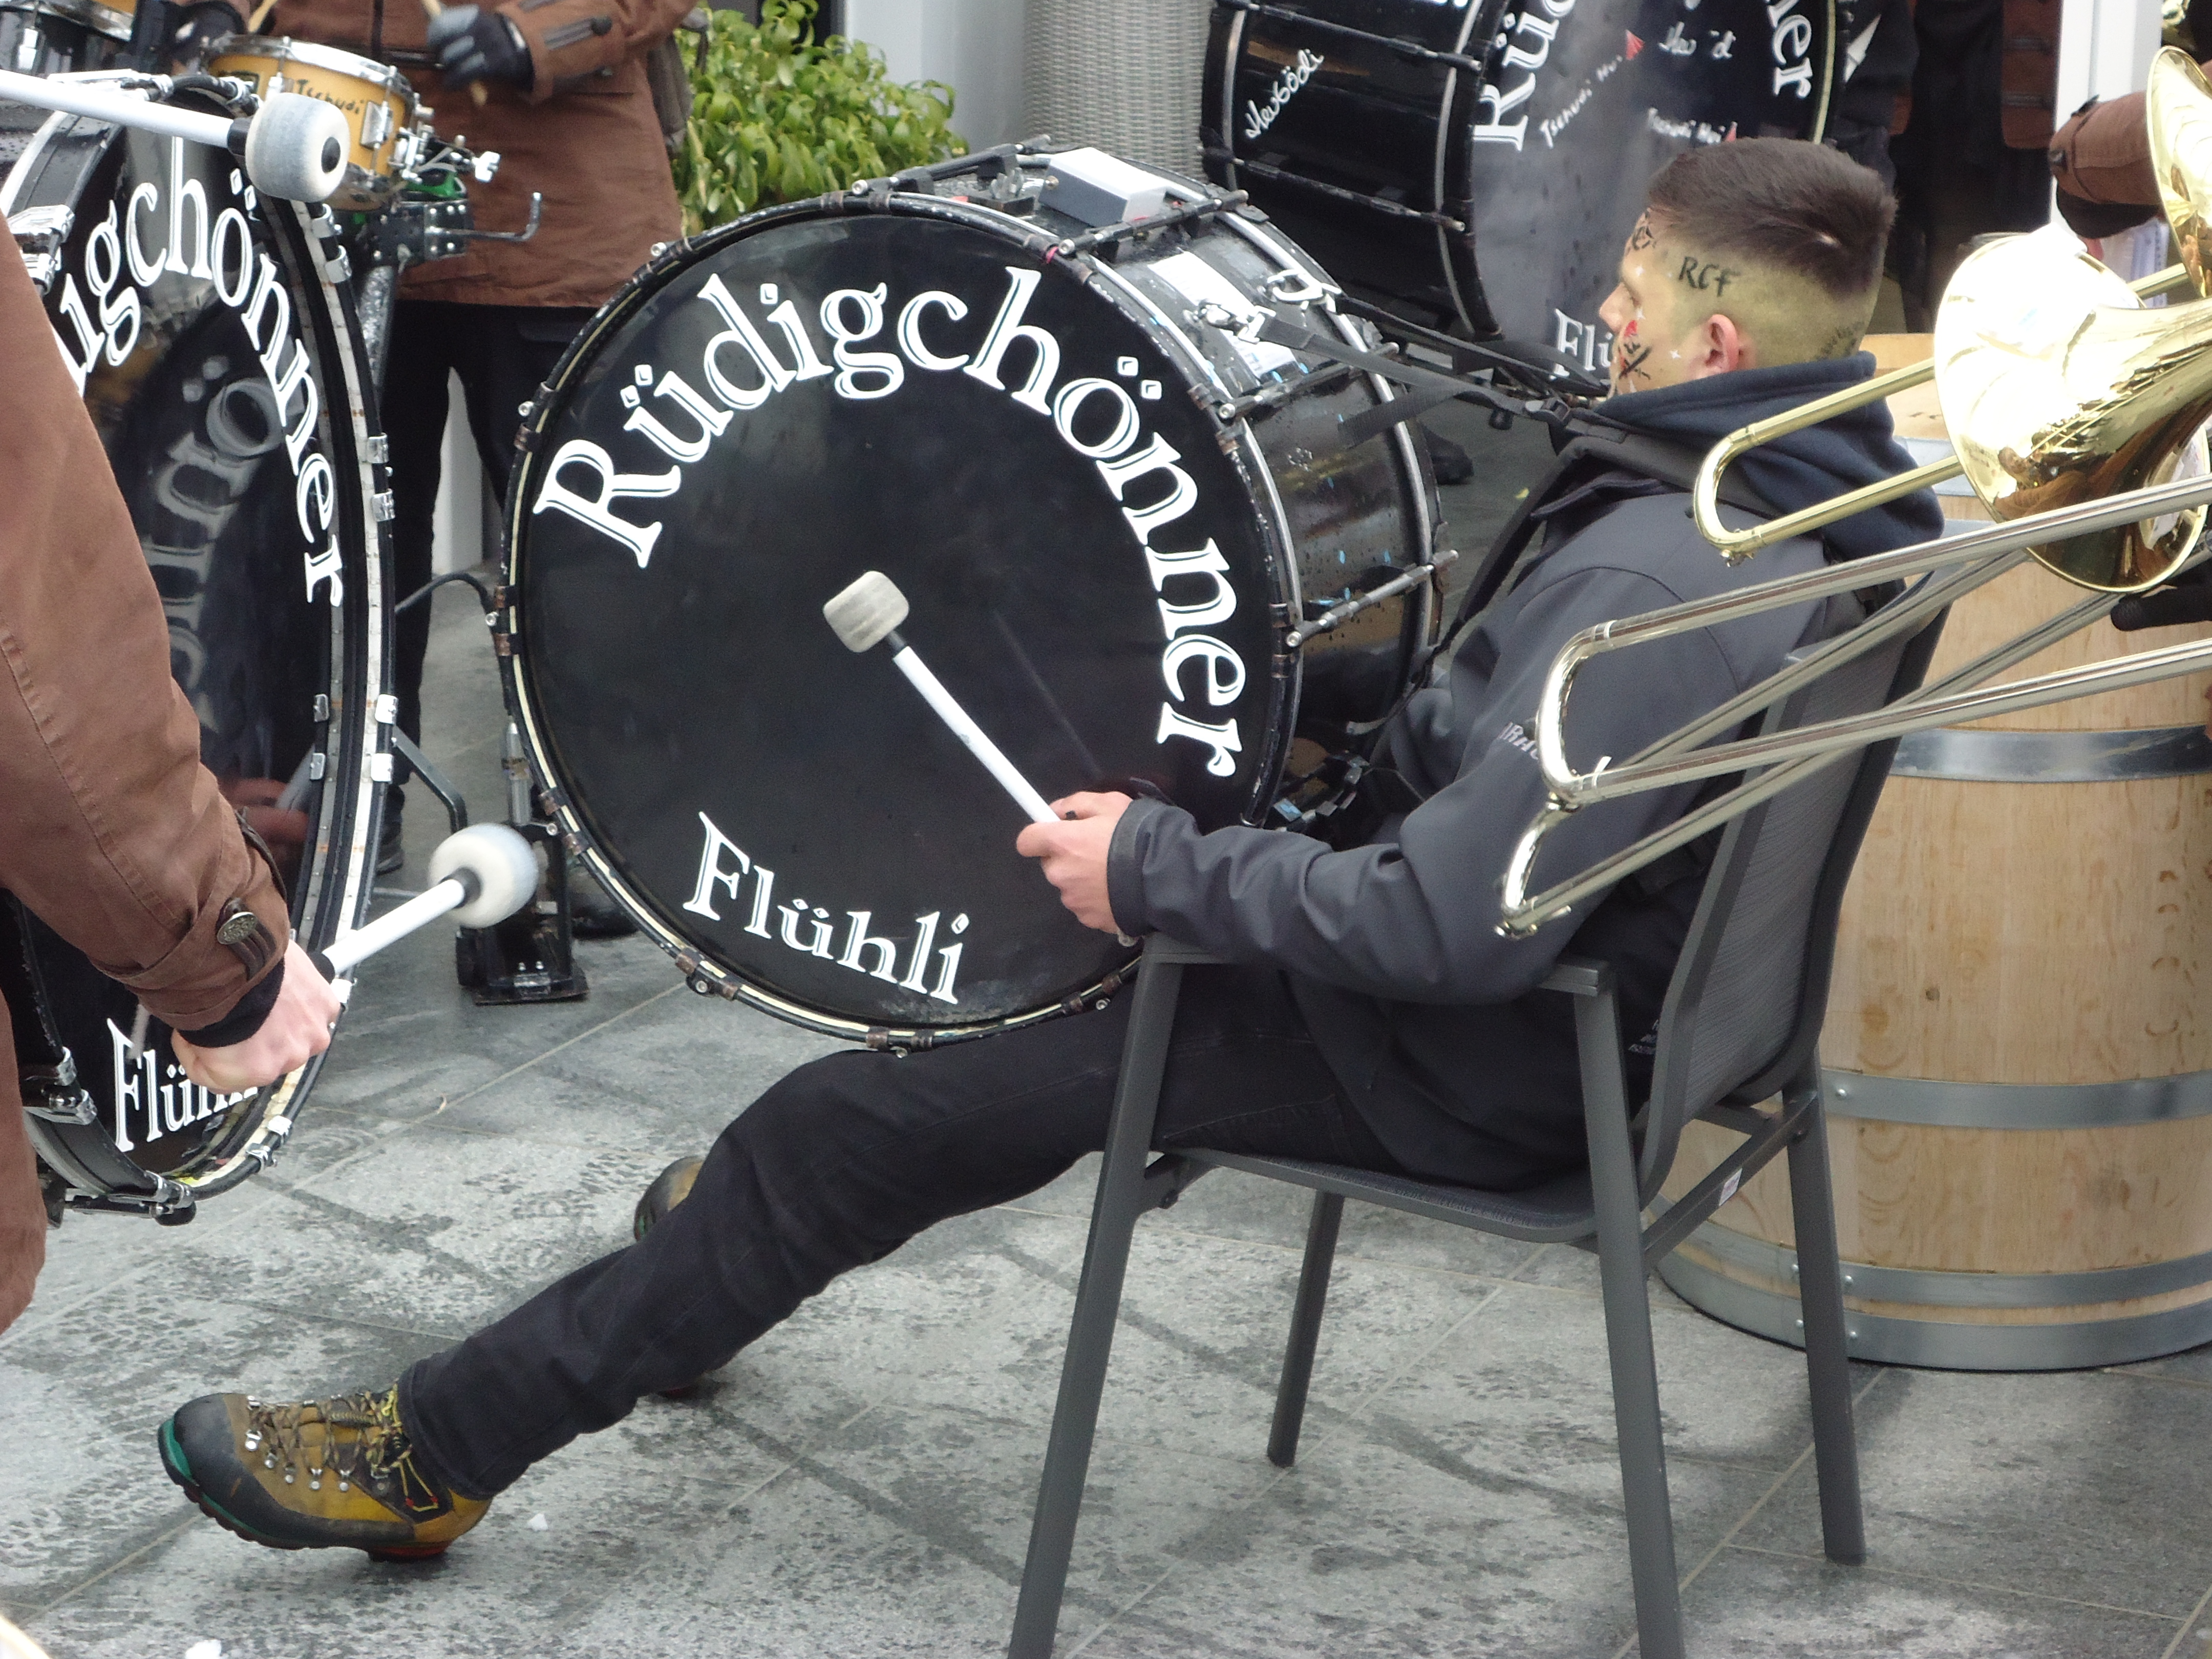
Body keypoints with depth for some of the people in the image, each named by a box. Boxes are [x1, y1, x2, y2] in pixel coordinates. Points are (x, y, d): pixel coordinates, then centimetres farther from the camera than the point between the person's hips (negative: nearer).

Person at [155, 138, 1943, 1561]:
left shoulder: (1653, 582, -29)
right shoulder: (1840, 490, 3)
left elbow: (1455, 922, -33)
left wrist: (1157, 872, -21)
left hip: (1483, 1060, -10)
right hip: (1578, 980, 10)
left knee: (873, 1115, -7)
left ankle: (433, 1457, 3)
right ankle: (731, 1260, 36)